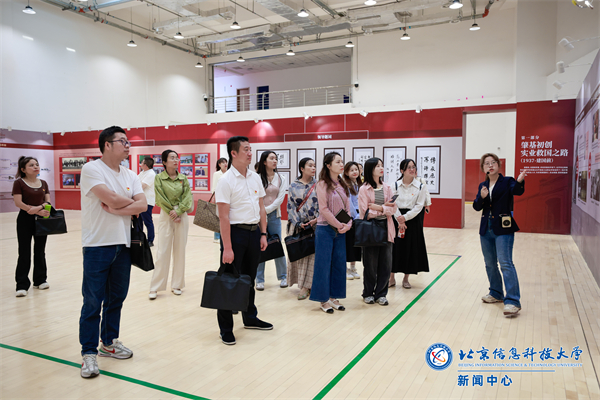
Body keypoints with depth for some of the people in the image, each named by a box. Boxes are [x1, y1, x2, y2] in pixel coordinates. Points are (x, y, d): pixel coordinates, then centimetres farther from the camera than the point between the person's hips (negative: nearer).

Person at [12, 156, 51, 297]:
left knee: (40, 251, 11)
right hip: (25, 220, -4)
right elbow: (18, 202, -14)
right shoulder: (19, 183, -6)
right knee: (24, 253, -1)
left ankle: (40, 280, 23)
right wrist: (38, 211, -23)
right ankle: (22, 285, 5)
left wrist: (40, 207, -18)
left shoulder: (43, 183, 8)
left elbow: (47, 200, 5)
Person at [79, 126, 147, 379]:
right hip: (97, 245, -6)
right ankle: (89, 353, 12)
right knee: (93, 302, 1)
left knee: (116, 298, 15)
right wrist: (131, 202, -3)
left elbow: (143, 205, -3)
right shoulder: (91, 169, -8)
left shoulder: (130, 176, 10)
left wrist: (117, 209, -15)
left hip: (123, 245, 6)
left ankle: (109, 342, 31)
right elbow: (112, 199, -20)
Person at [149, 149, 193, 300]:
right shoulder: (159, 178, -1)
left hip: (182, 215, 3)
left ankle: (177, 285, 17)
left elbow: (188, 197, 0)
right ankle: (155, 288, 7)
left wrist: (178, 212, -12)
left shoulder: (183, 178, 6)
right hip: (166, 215, -3)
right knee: (163, 252, -3)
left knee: (180, 251, 6)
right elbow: (161, 198, -6)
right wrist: (171, 212, -11)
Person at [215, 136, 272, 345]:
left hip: (254, 232, 6)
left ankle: (250, 318, 34)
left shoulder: (255, 177, 7)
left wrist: (263, 234, 7)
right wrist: (227, 247, -19)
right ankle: (225, 328, 15)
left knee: (249, 278, 19)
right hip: (235, 232, -6)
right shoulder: (226, 180, -13)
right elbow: (223, 216, -16)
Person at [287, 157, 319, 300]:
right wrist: (298, 223, -9)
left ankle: (306, 285, 2)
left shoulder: (318, 185, 4)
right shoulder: (294, 186, 3)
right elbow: (290, 206, 1)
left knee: (311, 254, -3)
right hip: (297, 225, 1)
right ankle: (301, 282, 18)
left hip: (314, 225, 0)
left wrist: (316, 220, -12)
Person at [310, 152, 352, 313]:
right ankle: (324, 299, 10)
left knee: (339, 263, 8)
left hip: (341, 230, 7)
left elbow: (347, 207, 11)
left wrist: (348, 224, -5)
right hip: (325, 229, -6)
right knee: (323, 264, 0)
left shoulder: (342, 185, 12)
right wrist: (338, 225, -11)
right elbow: (323, 209, -13)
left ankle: (334, 297, 19)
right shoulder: (322, 184, -8)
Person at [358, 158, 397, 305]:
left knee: (385, 264, 4)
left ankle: (381, 294, 18)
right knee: (370, 264, 4)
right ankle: (368, 293, 21)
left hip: (386, 228, 4)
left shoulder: (387, 188, 10)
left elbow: (393, 209, 3)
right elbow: (365, 212, -11)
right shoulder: (364, 189, -4)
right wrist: (385, 208, -8)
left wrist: (379, 208, -12)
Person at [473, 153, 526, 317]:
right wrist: (481, 197, -17)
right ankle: (496, 294, 31)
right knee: (490, 264, 15)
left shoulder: (507, 182, -4)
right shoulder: (482, 185, 10)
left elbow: (517, 191, -26)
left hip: (503, 229, -6)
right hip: (486, 229, 6)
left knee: (505, 263, -13)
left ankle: (512, 301, -12)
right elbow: (477, 207, 3)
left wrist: (519, 181, -47)